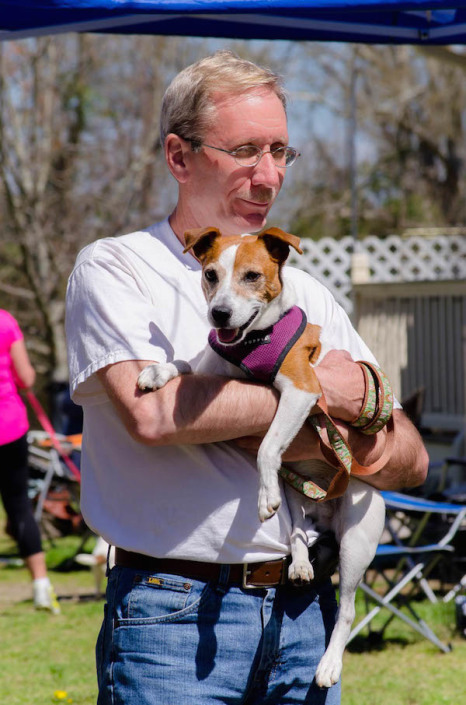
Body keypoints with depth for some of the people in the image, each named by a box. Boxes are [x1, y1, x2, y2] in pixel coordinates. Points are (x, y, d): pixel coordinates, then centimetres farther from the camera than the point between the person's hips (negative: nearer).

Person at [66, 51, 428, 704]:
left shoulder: (304, 292, 15)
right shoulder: (114, 269, -1)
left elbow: (409, 459, 11)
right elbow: (150, 412, -20)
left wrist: (319, 442, -11)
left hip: (304, 605, 5)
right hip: (175, 613, -5)